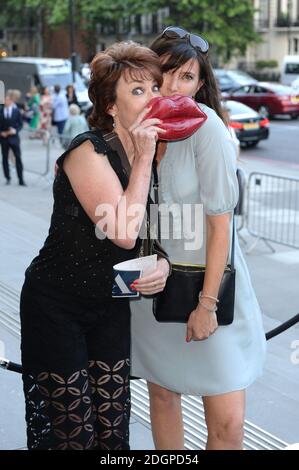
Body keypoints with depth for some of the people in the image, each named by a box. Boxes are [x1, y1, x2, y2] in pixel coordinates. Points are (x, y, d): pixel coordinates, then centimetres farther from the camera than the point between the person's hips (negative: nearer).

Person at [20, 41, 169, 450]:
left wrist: (162, 263, -8)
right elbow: (124, 234, -30)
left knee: (112, 427, 10)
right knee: (71, 431, 1)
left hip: (112, 305, 6)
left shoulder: (153, 150, 2)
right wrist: (143, 158, -24)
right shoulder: (88, 151, -19)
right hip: (57, 306, -6)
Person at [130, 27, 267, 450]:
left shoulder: (206, 126, -17)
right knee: (162, 393, 15)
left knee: (228, 422, -3)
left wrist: (208, 303, -15)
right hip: (153, 287, 5)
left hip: (208, 284, -4)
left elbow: (220, 223, -16)